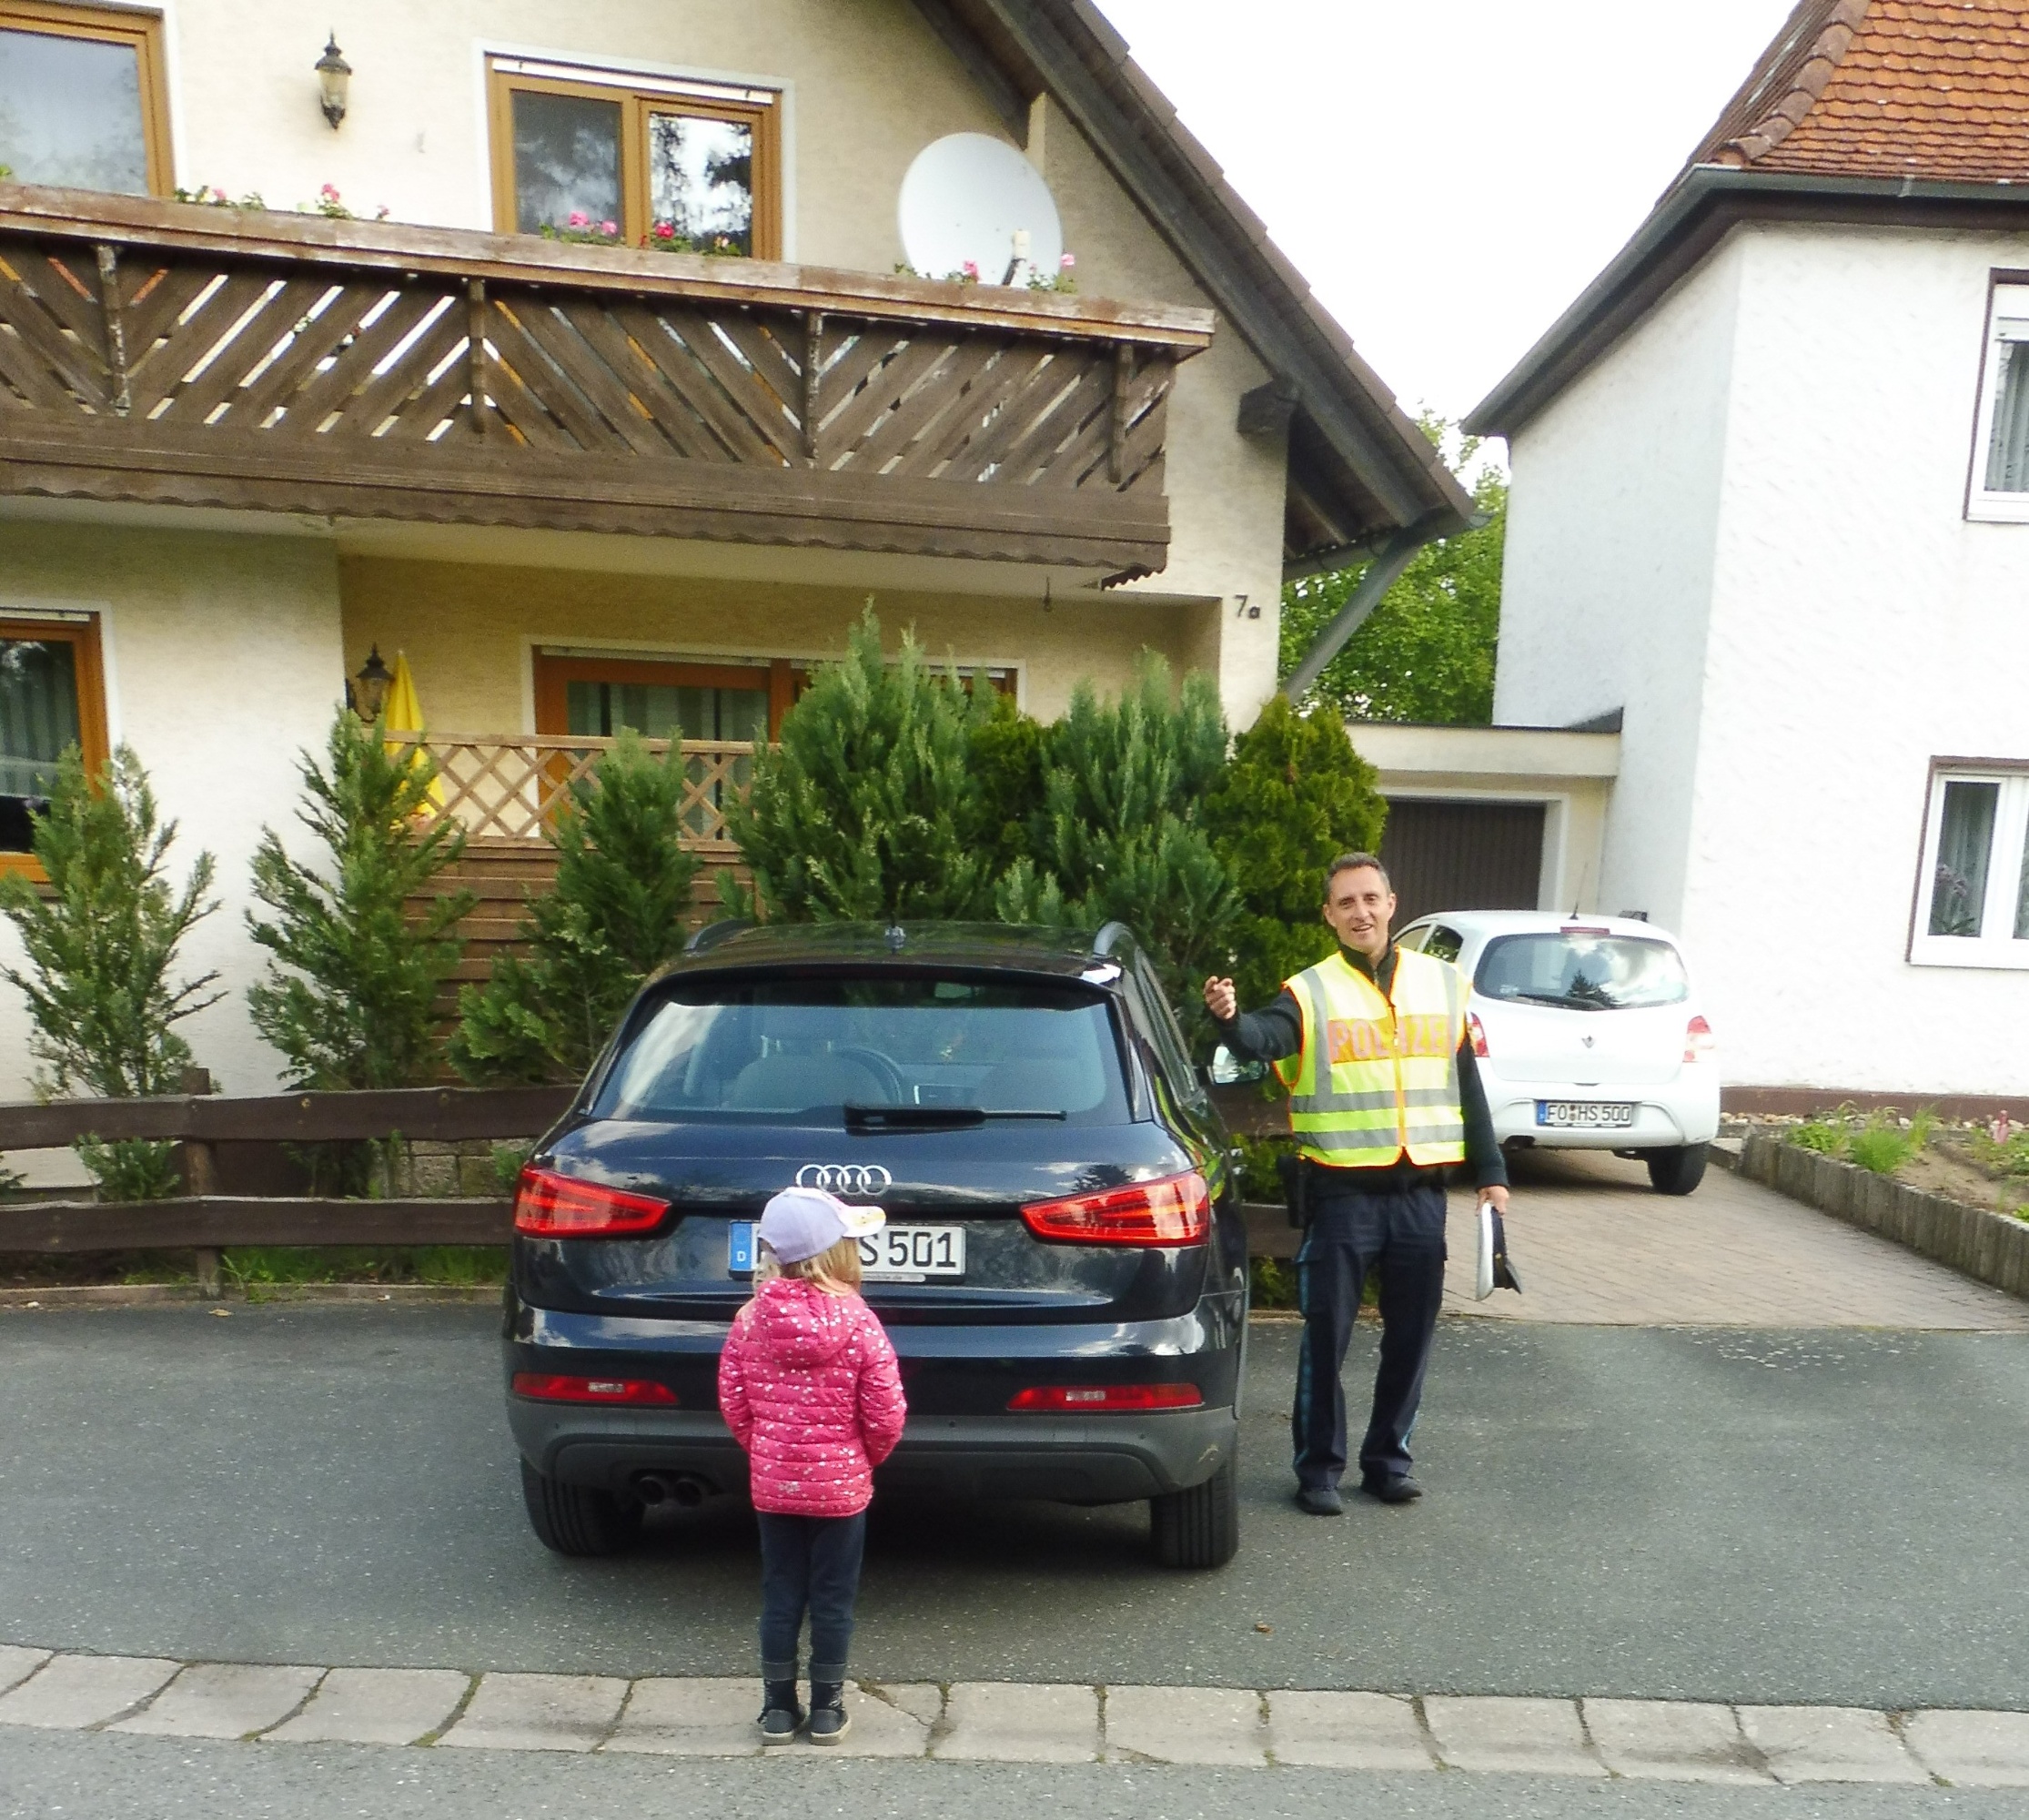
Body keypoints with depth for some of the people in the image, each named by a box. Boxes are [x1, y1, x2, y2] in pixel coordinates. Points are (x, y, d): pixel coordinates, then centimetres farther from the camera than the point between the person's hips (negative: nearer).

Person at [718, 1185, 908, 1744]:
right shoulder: (858, 1322, -17)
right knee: (832, 1598, 13)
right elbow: (885, 1414, -14)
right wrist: (868, 1459, 7)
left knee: (780, 1596, 17)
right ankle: (827, 1710, 25)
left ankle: (778, 1708, 27)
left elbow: (733, 1403, -2)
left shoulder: (751, 1319, -9)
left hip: (772, 1484, 3)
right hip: (841, 1485, -2)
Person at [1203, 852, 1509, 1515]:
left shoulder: (1443, 982, 9)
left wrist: (1490, 1172, 9)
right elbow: (1262, 1039, -24)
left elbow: (1467, 1084, 13)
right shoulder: (1310, 992, -3)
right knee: (1327, 1337, 4)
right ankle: (1319, 1467, 19)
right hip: (1341, 1193, -3)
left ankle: (1388, 1458, 30)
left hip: (1420, 1192, 4)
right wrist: (1230, 1019, -47)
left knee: (1411, 1336, 13)